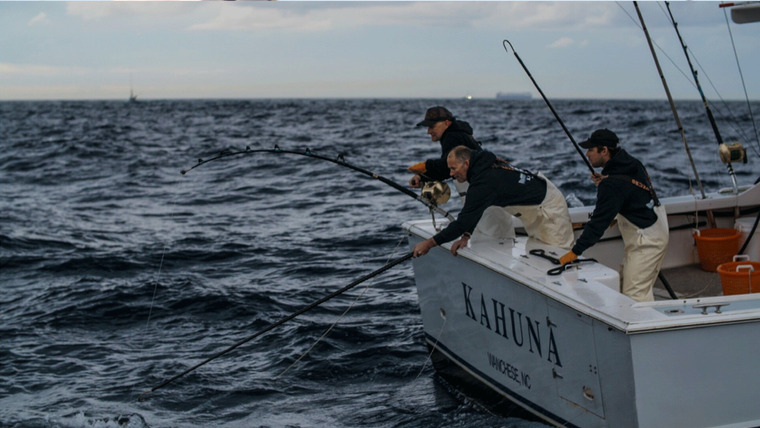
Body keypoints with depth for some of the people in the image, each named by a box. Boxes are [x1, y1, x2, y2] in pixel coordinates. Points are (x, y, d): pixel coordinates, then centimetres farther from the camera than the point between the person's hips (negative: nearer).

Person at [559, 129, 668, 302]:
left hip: (646, 239, -10)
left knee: (634, 294, -12)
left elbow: (600, 221, -25)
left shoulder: (613, 183, -23)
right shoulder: (631, 163, 5)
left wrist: (574, 252, -24)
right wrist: (603, 183, 4)